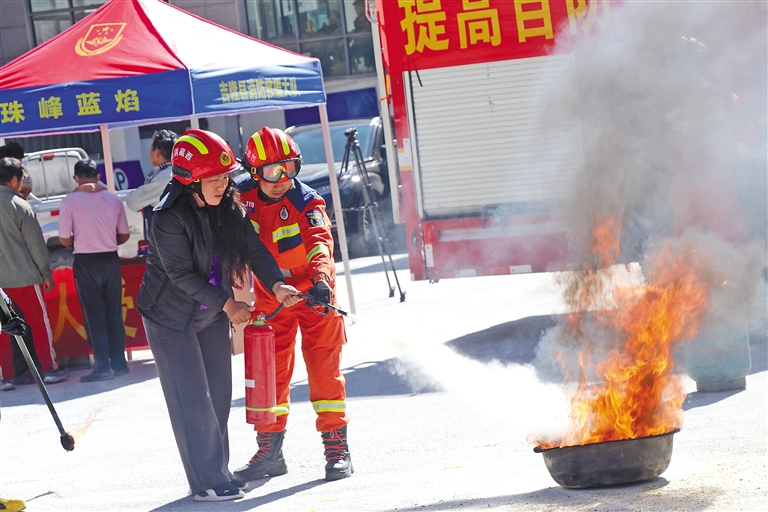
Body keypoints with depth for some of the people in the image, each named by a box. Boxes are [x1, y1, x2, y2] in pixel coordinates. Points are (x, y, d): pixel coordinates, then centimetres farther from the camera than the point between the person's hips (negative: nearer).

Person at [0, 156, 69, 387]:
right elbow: (36, 243, -10)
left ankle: (21, 372, 14)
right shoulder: (20, 206, -13)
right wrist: (46, 272, 1)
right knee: (40, 323, 4)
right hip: (24, 277, -6)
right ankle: (50, 369, 7)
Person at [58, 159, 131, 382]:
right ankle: (119, 363, 13)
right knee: (114, 313, 11)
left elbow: (64, 239, -9)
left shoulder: (70, 201, -9)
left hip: (86, 263, -3)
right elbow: (124, 235, 7)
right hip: (111, 260, 3)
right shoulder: (114, 200, 2)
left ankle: (102, 366, -1)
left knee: (94, 315, 2)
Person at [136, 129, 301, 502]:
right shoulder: (169, 218, -25)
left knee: (219, 394, 11)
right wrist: (226, 303, -23)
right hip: (171, 317, -7)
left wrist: (276, 285, -20)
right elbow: (182, 275, -23)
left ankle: (217, 471, 21)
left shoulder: (228, 207, -4)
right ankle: (206, 481, 0)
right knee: (192, 400, -6)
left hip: (213, 316, 7)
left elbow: (253, 248, -5)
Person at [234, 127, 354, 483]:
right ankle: (269, 450, 16)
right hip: (271, 298, 4)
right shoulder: (244, 198, -6)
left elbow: (319, 242, -34)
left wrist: (321, 279, -51)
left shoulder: (307, 203, -19)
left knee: (324, 369, -4)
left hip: (313, 294, -4)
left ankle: (337, 447, 3)